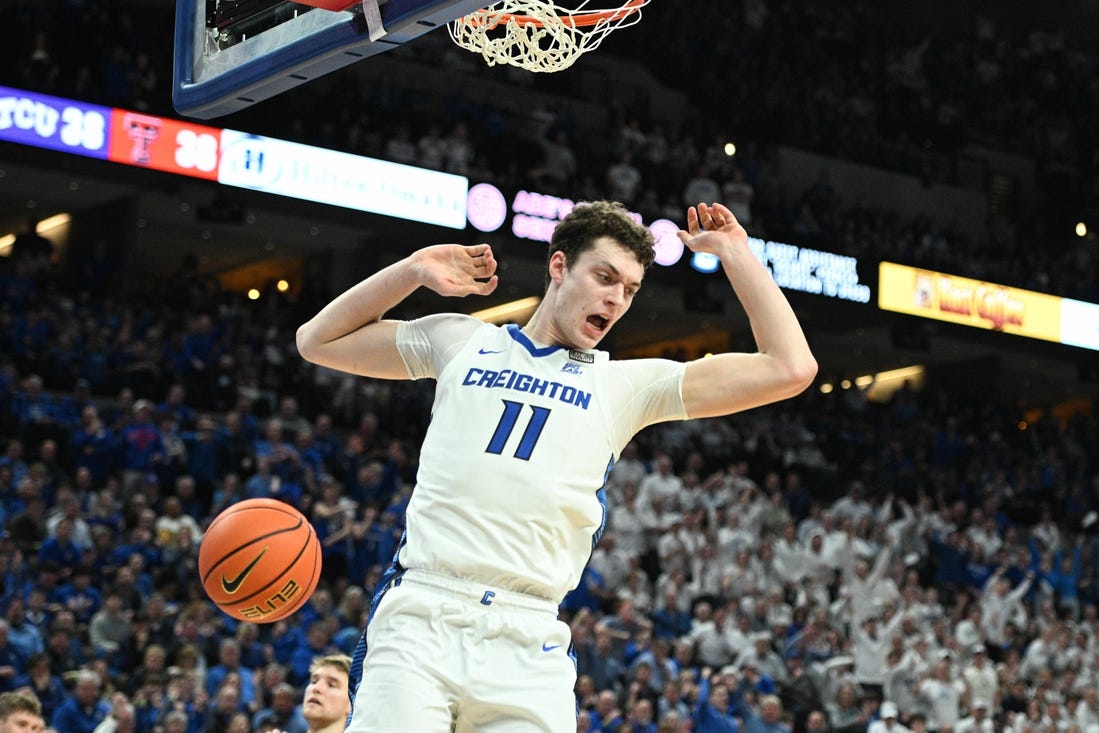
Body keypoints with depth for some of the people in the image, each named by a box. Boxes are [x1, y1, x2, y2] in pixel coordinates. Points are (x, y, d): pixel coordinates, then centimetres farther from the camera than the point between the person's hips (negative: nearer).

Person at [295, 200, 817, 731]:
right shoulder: (462, 342, 18)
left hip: (529, 647, 1)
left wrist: (733, 251, 15)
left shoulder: (625, 385, 16)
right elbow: (318, 341, 24)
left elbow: (789, 368, 11)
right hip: (419, 618, -1)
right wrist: (413, 270, 14)